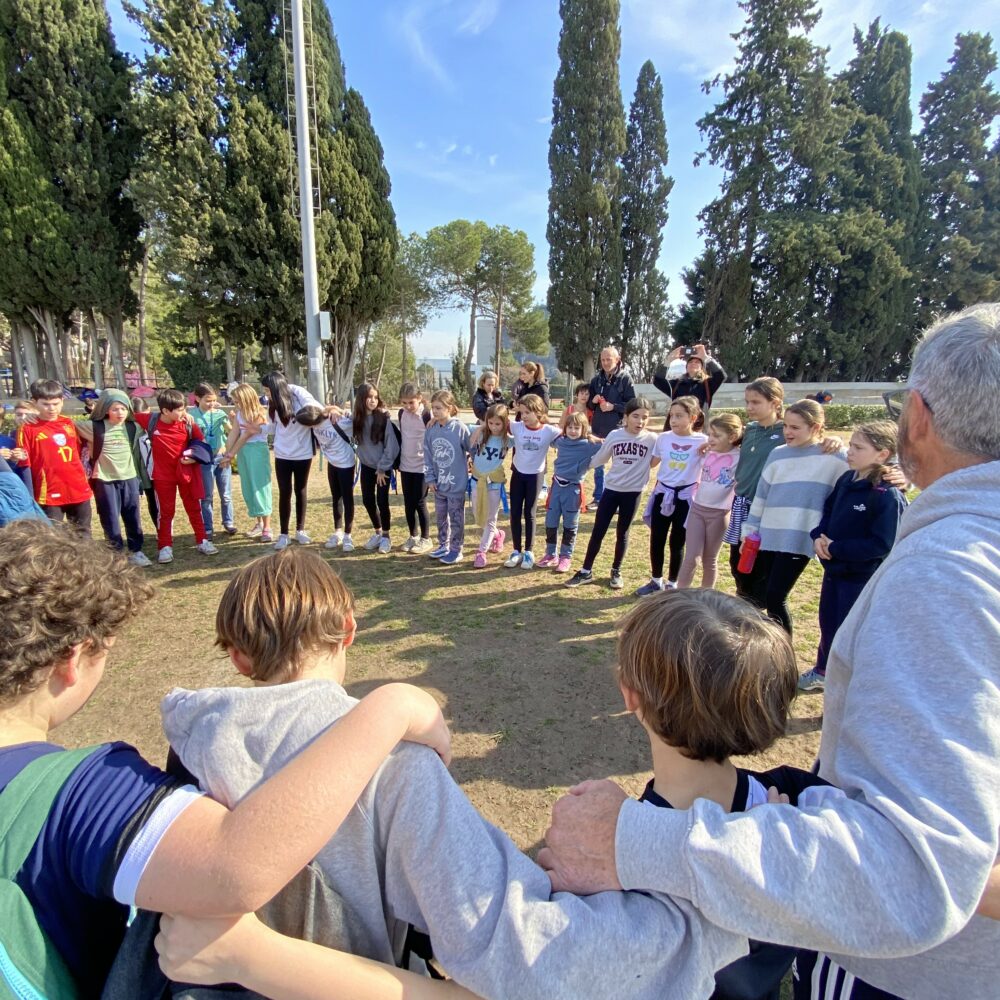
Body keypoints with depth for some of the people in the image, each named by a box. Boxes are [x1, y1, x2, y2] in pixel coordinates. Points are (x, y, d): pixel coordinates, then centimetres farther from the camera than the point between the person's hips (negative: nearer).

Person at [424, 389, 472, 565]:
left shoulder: (460, 428, -16)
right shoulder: (431, 429, -2)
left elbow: (472, 450, -7)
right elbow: (427, 455, 4)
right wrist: (430, 477, 1)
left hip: (456, 483, -5)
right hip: (438, 483, 5)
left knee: (456, 517, 6)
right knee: (440, 516, 18)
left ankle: (456, 550, 18)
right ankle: (443, 545, 34)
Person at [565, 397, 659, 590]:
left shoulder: (651, 439, -7)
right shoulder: (614, 435, -5)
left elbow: (653, 463, 2)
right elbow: (599, 459, 6)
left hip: (633, 492, -1)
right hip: (611, 489, 1)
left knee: (622, 533, 12)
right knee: (598, 531, 5)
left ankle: (616, 572, 29)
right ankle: (586, 572, 17)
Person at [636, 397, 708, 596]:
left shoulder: (703, 441, -10)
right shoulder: (663, 438, -1)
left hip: (685, 498, -3)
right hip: (662, 494, 3)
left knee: (677, 544, 9)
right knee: (656, 541, 10)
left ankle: (672, 584, 25)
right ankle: (656, 581, 28)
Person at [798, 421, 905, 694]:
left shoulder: (888, 496, -23)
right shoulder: (846, 479, -1)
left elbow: (882, 544, -24)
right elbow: (827, 511, 11)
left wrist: (835, 549, -22)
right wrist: (818, 536, -8)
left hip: (863, 577, -7)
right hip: (834, 569, 7)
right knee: (828, 624, 22)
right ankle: (823, 672, 43)